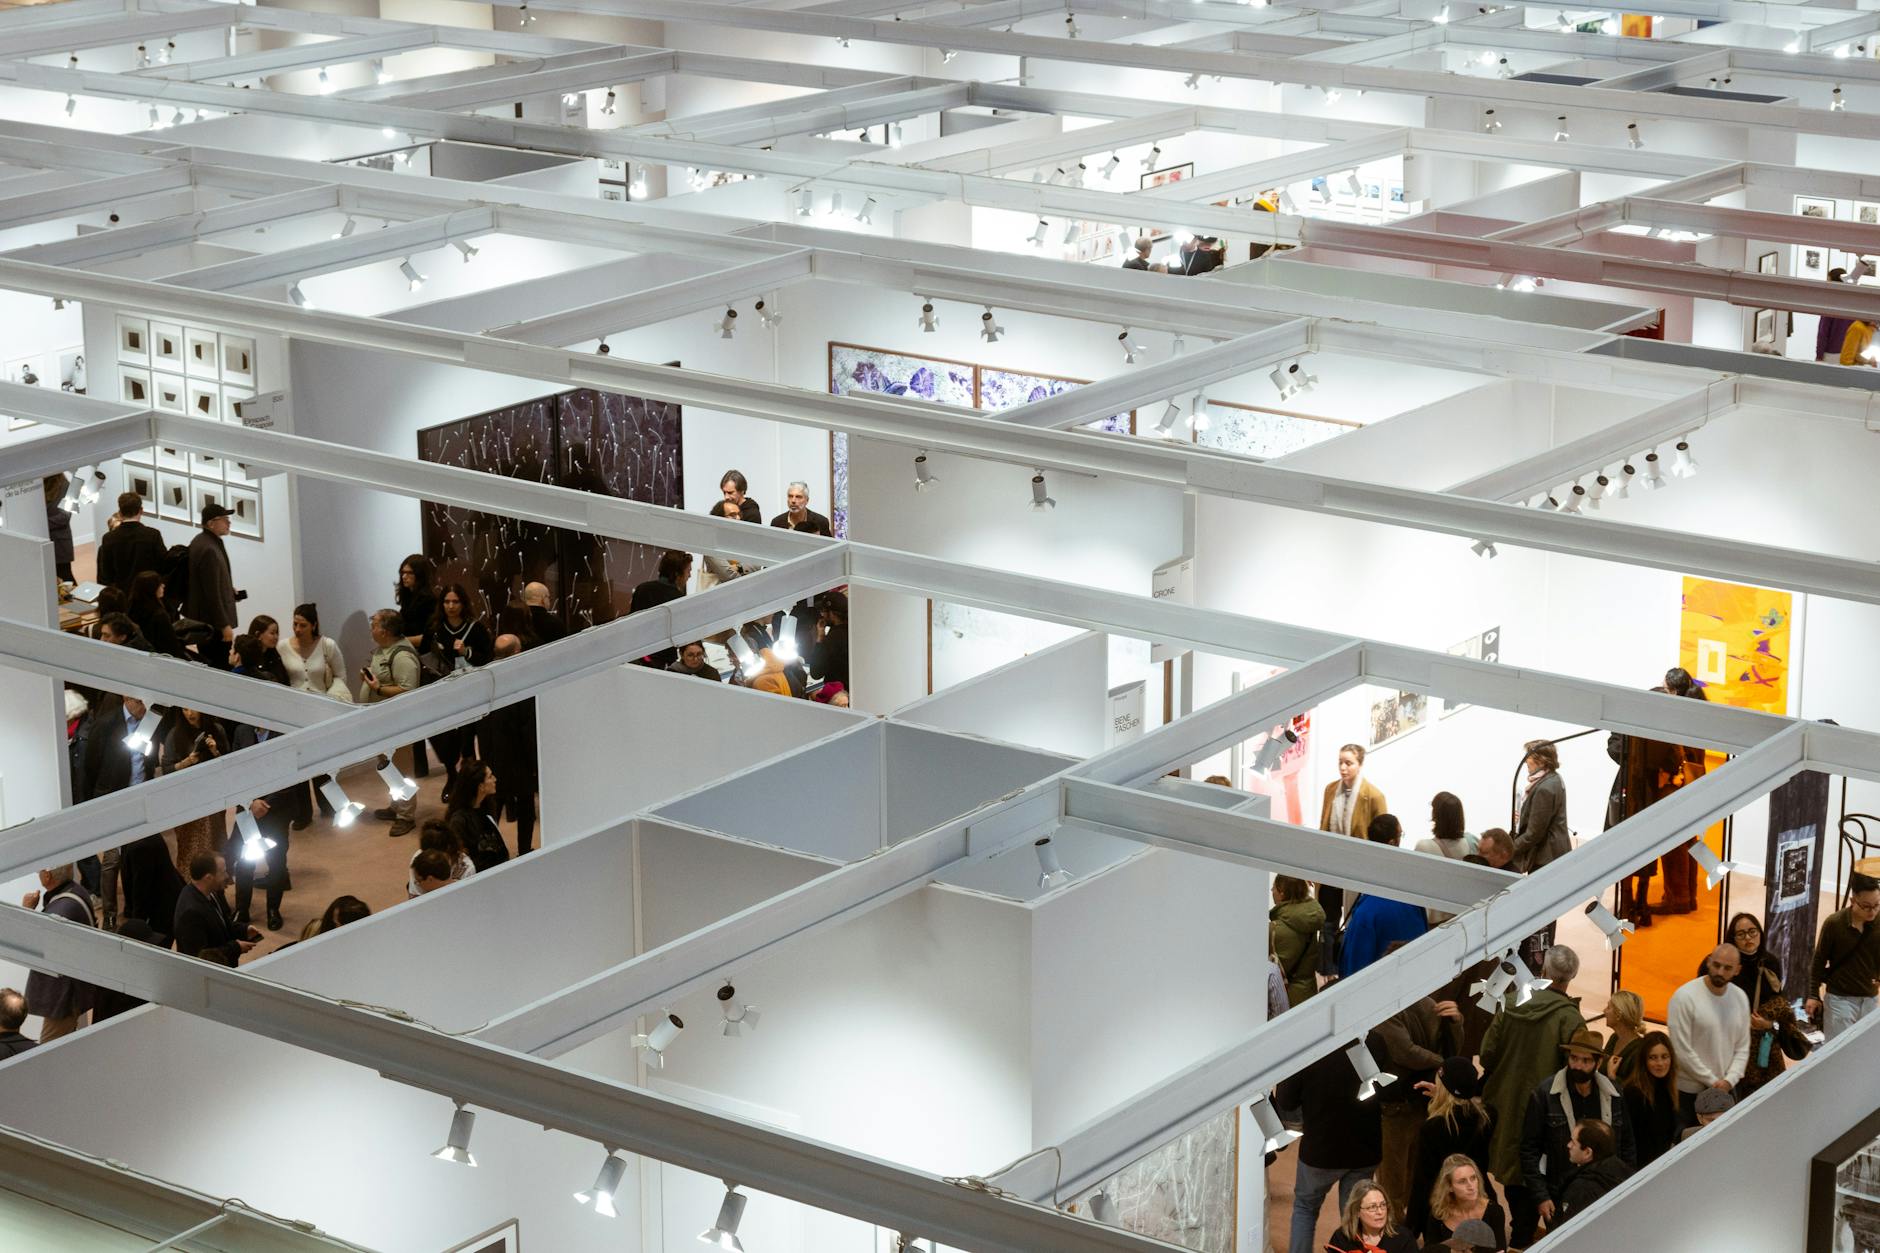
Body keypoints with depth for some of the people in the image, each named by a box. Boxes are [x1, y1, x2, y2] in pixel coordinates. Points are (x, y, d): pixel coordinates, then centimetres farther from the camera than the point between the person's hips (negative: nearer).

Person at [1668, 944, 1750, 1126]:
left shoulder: (1740, 998, 4)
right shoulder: (1685, 997, -14)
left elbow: (1742, 1048, 7)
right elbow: (1682, 1051, -15)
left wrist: (1729, 1080, -9)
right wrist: (1713, 1082, -12)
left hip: (1726, 1090, 5)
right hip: (1688, 1092, -5)